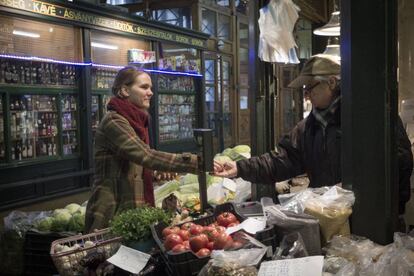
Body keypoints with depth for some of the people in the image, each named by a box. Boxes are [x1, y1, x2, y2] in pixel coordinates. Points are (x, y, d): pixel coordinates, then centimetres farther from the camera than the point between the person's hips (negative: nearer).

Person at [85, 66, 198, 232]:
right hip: (112, 212, -9)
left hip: (132, 208, 9)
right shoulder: (114, 121, -16)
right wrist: (195, 162, -31)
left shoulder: (135, 120, 12)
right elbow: (147, 156, -28)